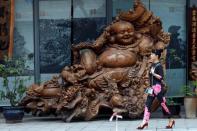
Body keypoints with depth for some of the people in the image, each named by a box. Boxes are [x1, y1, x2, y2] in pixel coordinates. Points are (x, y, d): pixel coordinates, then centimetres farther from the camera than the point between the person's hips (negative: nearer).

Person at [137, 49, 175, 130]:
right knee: (147, 104, 1)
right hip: (152, 88, 9)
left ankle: (171, 120, 14)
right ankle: (145, 122, 0)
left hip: (158, 87, -9)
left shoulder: (159, 66, -12)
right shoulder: (152, 65, 13)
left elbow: (161, 77, -18)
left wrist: (153, 73, -27)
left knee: (163, 104, 0)